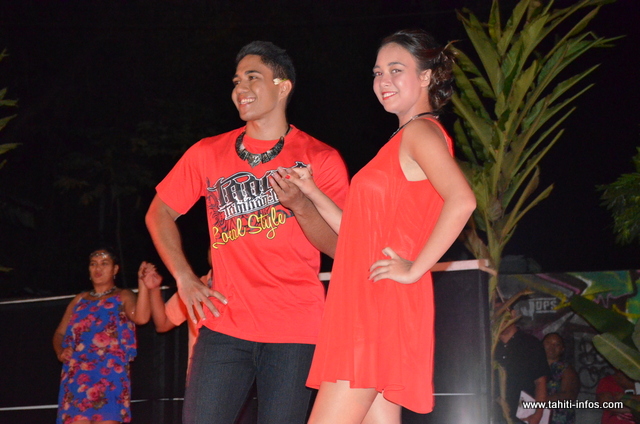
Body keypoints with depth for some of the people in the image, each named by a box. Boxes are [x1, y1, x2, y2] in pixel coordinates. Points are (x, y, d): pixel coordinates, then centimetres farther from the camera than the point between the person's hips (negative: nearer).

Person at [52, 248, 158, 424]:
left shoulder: (123, 297, 10)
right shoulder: (80, 300, 25)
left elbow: (141, 317, -12)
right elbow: (60, 333, 25)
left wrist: (143, 284, -26)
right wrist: (60, 352, 3)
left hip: (109, 374, -4)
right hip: (76, 376, 4)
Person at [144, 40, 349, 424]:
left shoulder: (320, 159, 3)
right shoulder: (209, 154, 10)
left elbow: (340, 247, -1)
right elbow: (159, 213, 18)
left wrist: (300, 205, -18)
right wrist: (184, 278, 7)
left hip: (295, 330, -2)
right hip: (225, 325, 2)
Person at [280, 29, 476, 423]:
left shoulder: (421, 131, -6)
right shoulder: (403, 140, 23)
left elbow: (462, 201, -25)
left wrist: (415, 269, -21)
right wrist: (313, 193, 18)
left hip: (383, 305, -10)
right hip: (368, 306, 10)